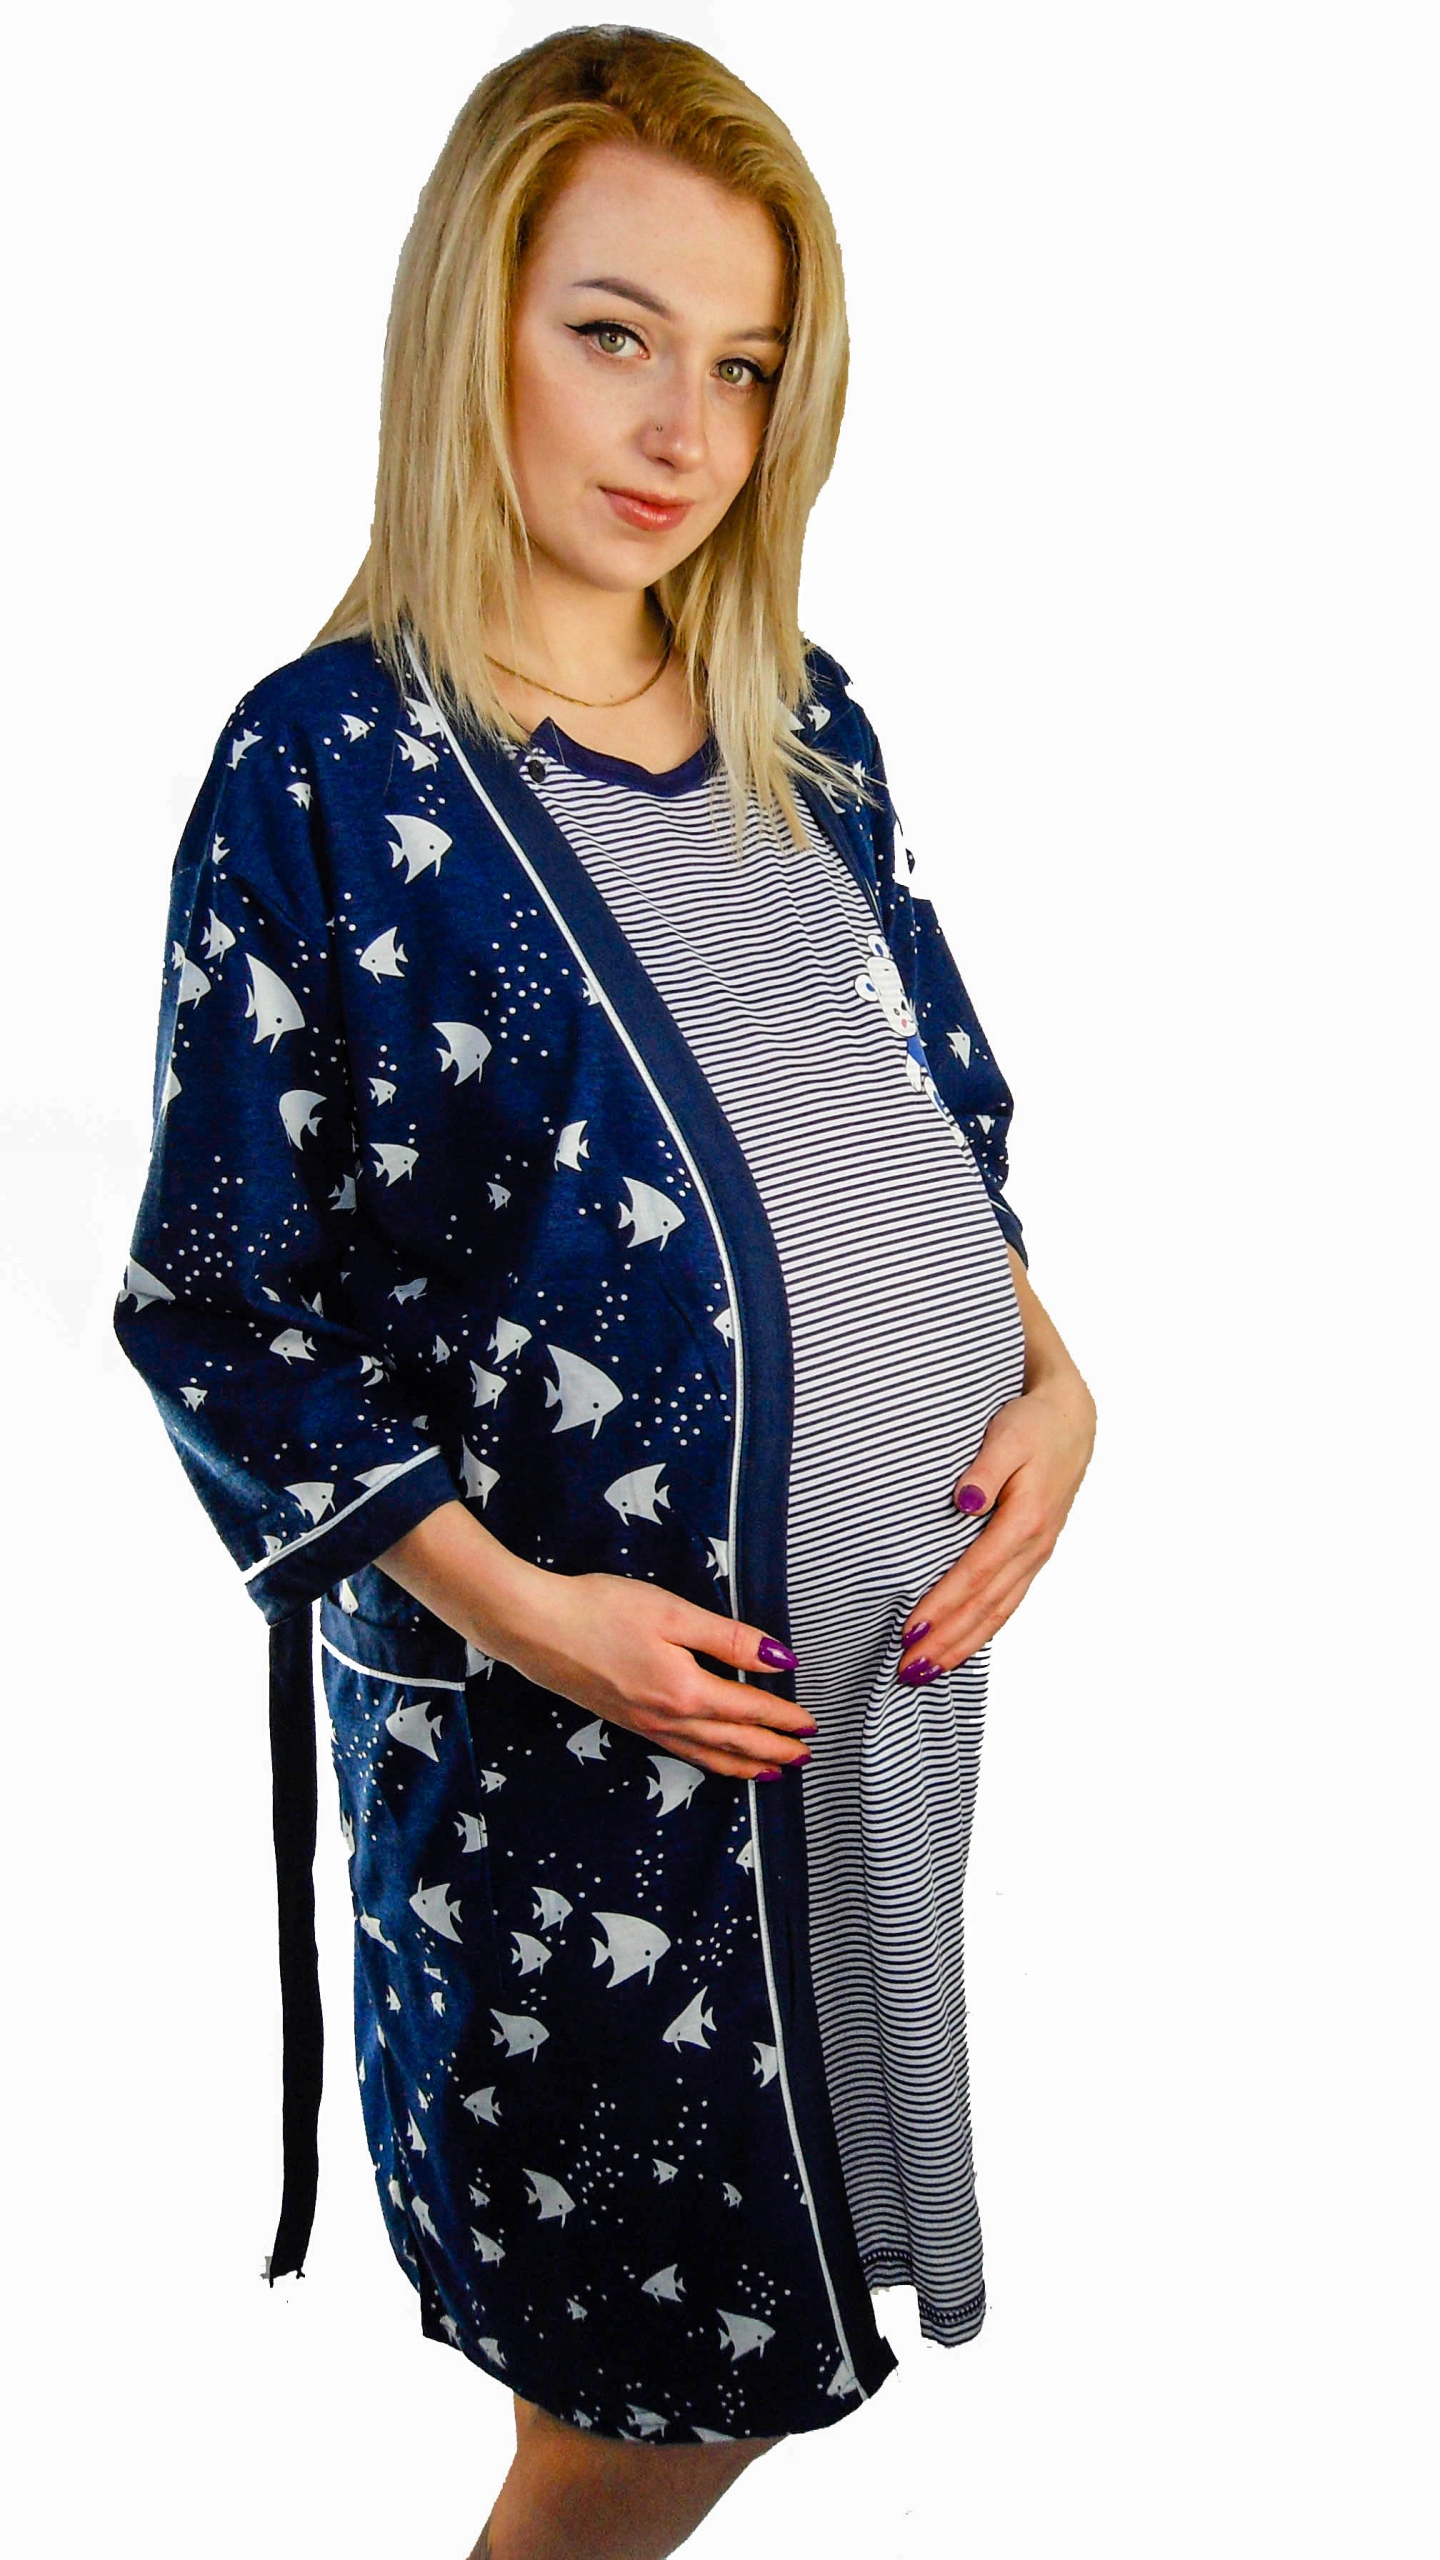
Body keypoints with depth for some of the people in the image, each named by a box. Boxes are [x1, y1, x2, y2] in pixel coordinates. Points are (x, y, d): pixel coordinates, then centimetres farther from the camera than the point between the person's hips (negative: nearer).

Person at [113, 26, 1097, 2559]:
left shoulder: (801, 724, 4)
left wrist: (1053, 1371, -3)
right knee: (667, 2357, 9)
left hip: (903, 1648, 6)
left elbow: (940, 1113, 14)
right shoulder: (331, 768, -13)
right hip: (570, 1702, -6)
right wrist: (515, 1602, -18)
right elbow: (217, 1300, -10)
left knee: (741, 2333, 20)